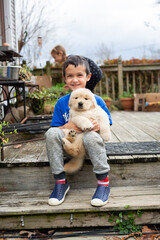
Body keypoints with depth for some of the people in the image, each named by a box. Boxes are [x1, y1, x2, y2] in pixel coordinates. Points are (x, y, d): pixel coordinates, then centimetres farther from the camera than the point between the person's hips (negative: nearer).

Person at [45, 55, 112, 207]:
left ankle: (104, 181, -18)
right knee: (51, 133, -25)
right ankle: (60, 181, -14)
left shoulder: (97, 101, 0)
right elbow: (55, 128, 3)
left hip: (89, 145, -2)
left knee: (92, 136, -35)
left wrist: (99, 126, -23)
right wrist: (67, 126, -19)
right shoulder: (61, 103, 4)